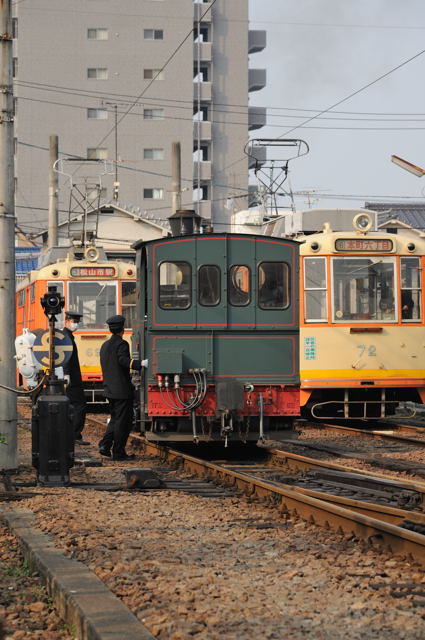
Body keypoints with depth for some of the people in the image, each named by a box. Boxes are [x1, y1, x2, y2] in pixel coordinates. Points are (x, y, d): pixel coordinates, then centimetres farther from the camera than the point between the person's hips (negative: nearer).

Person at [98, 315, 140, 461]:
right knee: (123, 421, -1)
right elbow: (124, 360, -30)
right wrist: (141, 364, -41)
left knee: (115, 419, 19)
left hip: (109, 389, 8)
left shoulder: (105, 345, 14)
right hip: (122, 389, -8)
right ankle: (118, 452, 2)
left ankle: (105, 445, 8)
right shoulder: (121, 344, -12)